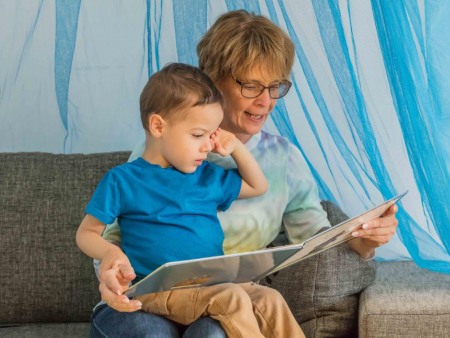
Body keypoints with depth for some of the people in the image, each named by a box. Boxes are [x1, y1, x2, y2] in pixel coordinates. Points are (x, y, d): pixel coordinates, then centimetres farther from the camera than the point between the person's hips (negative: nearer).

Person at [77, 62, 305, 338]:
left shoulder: (208, 176, 18)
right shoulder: (122, 180, 2)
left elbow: (258, 187, 33)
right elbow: (87, 232, 6)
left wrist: (235, 147, 18)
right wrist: (111, 253, -16)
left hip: (213, 284, 6)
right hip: (159, 290, -6)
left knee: (270, 299, -20)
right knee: (231, 298, -31)